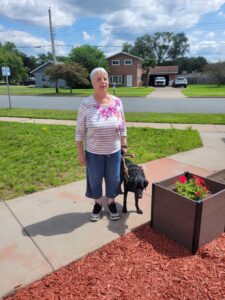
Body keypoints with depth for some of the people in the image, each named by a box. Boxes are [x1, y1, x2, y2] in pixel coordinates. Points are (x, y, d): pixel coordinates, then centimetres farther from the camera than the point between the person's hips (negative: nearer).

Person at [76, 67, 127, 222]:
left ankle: (111, 203, 41)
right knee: (95, 179, 16)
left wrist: (124, 145, 6)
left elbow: (122, 126, 4)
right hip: (93, 152, -2)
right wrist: (80, 152, -7)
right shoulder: (86, 104, -13)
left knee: (113, 178, 16)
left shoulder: (117, 102, -5)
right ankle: (98, 203, 41)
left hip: (114, 151, 2)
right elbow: (80, 130, -8)